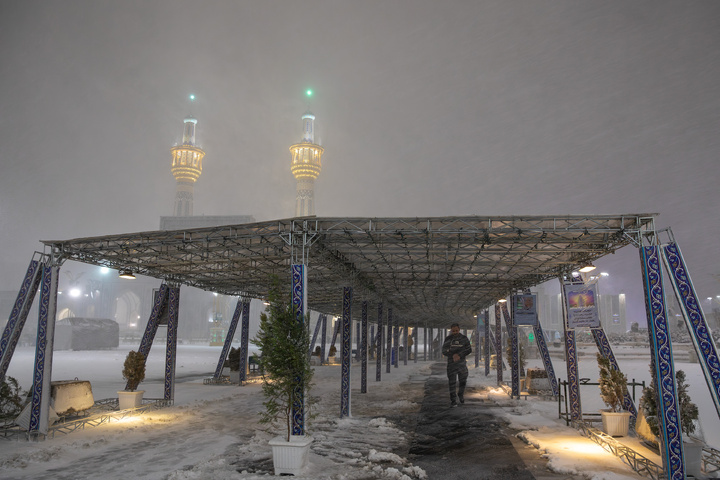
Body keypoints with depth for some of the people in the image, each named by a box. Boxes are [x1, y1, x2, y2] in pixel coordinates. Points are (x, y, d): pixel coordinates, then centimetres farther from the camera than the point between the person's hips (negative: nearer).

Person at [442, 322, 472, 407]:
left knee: (462, 381, 10)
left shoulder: (464, 338, 0)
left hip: (462, 363, 1)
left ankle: (461, 394, 39)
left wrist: (459, 355, -20)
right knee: (452, 382, -5)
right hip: (451, 363, -1)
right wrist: (453, 355, -22)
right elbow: (444, 351, -4)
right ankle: (453, 401, 2)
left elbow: (469, 350, -6)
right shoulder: (448, 339, -1)